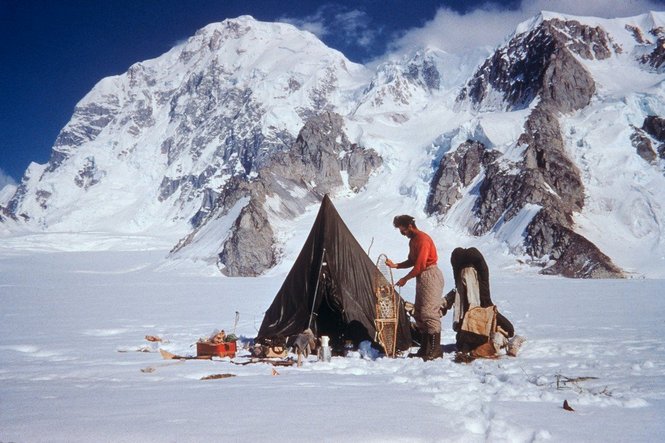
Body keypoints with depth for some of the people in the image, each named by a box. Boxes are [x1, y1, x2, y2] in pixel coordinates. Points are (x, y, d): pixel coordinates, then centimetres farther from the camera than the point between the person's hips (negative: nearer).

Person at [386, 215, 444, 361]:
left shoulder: (422, 239, -17)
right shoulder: (413, 240, 15)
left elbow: (420, 265, -21)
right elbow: (412, 261, 21)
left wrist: (405, 279, -12)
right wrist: (395, 265, 8)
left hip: (430, 276, -11)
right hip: (422, 277, 11)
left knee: (429, 312, -12)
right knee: (419, 314, 11)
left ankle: (436, 350, -9)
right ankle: (425, 349, 16)